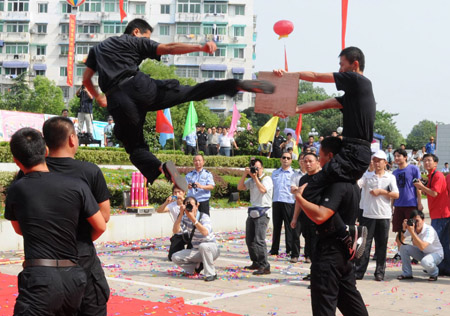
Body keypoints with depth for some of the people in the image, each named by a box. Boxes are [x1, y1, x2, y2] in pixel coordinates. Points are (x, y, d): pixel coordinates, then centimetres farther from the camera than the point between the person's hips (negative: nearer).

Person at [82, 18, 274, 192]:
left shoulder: (97, 48, 31)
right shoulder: (137, 42, 18)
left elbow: (86, 79, 29)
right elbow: (168, 48, 4)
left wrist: (98, 97, 48)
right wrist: (201, 48, -5)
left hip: (117, 102, 2)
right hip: (138, 86, -2)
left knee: (135, 147, 9)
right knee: (191, 92, 4)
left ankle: (161, 169, -22)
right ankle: (237, 85, -14)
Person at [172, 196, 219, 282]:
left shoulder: (204, 217, -19)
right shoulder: (185, 217, -3)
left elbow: (205, 232, -38)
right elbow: (175, 231, -18)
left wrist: (193, 219, -42)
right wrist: (180, 215, -26)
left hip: (211, 250, -5)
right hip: (196, 251, 5)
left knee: (203, 246, -39)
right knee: (175, 257, -11)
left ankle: (211, 274, -23)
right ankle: (198, 266, 7)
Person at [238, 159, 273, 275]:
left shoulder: (267, 179, -4)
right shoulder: (251, 180, 15)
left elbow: (263, 190, -21)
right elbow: (240, 187, 5)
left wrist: (255, 177, -16)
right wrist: (244, 174, -4)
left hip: (263, 213, -8)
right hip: (252, 212, 8)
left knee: (259, 240, -17)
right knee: (249, 239, 12)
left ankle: (265, 266, -15)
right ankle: (256, 263, 25)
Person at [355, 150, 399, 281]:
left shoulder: (390, 177, 7)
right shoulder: (367, 176, 8)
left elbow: (396, 195, -1)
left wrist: (381, 191, -9)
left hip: (384, 215, 0)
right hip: (368, 215, 0)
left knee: (381, 244, 5)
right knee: (364, 243, 0)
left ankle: (380, 272, 13)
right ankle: (359, 271, 3)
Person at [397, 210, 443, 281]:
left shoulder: (429, 230, -29)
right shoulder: (412, 228, -11)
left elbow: (422, 247, -42)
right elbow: (400, 241, -8)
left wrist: (412, 232, -44)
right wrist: (403, 230, -24)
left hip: (436, 253, -6)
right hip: (422, 253, 6)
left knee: (425, 262, -38)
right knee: (403, 248, -15)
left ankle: (434, 274, -2)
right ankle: (407, 274, -2)